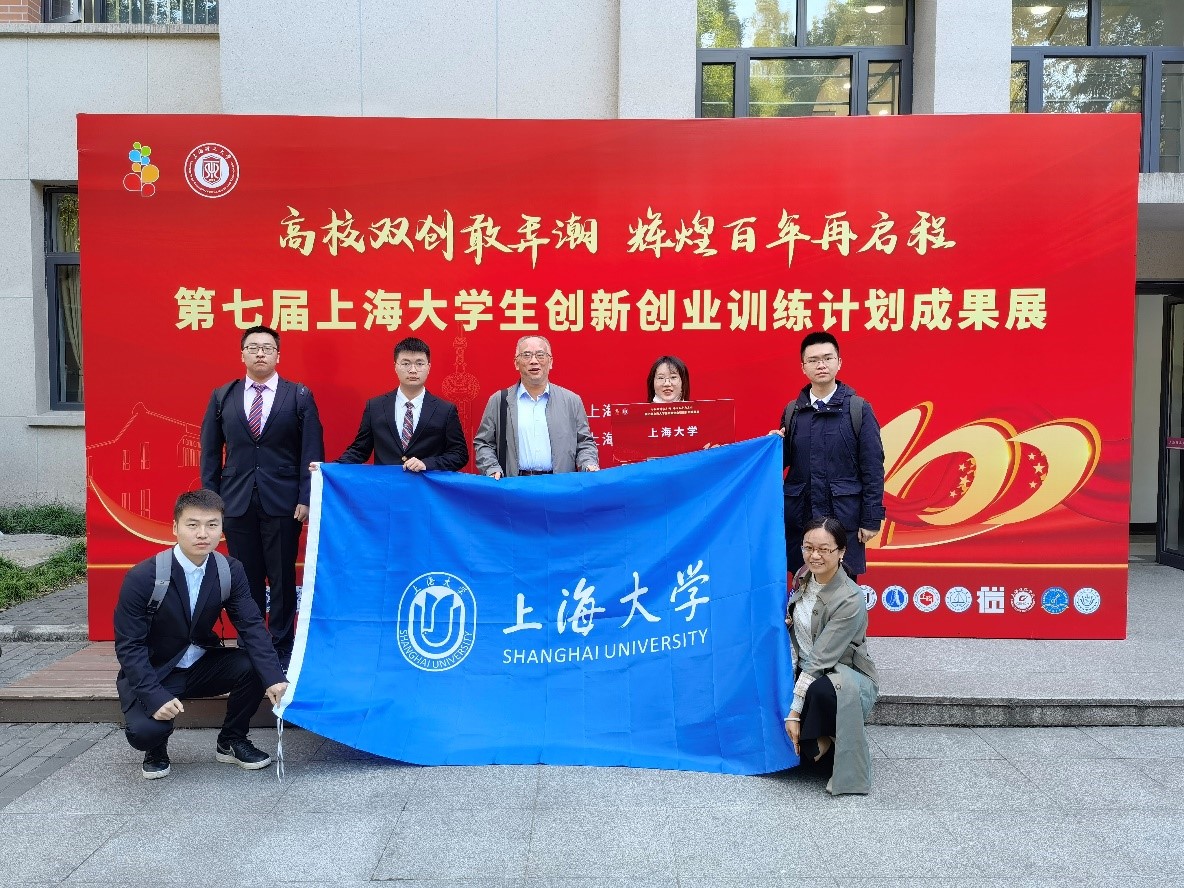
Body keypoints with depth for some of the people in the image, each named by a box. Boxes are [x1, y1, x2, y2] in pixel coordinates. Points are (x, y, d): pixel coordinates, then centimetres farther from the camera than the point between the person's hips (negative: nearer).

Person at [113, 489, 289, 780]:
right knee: (145, 730, -30)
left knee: (254, 666, -22)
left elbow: (251, 626, -15)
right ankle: (156, 750, 10)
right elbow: (129, 646, -19)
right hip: (152, 674, -3)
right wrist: (155, 696, -32)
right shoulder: (142, 578, -22)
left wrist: (274, 678, -30)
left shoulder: (231, 571, -11)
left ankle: (231, 741, 4)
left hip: (202, 666, 4)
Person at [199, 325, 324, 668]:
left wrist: (306, 499, -8)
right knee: (246, 581, 8)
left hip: (283, 503, -2)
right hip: (236, 503, 2)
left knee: (283, 580, 4)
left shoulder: (299, 396, 3)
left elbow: (312, 452, -1)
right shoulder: (222, 396, 10)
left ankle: (281, 650, 15)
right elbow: (210, 452, 10)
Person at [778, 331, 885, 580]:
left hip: (844, 516, -3)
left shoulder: (859, 409, -2)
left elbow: (872, 468, -3)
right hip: (799, 516, 3)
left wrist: (871, 519, -7)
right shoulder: (792, 411, 8)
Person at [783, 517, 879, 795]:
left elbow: (820, 660, -25)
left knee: (824, 688, -41)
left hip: (847, 675, -5)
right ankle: (822, 741, 8)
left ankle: (850, 771, -16)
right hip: (804, 673, 6)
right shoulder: (803, 576, -2)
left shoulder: (850, 600, -23)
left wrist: (795, 711, -25)